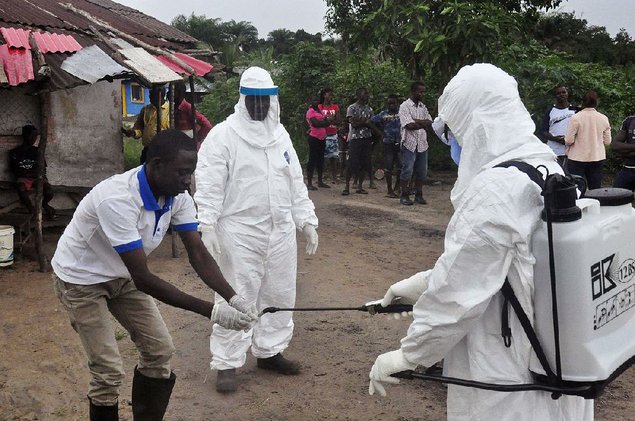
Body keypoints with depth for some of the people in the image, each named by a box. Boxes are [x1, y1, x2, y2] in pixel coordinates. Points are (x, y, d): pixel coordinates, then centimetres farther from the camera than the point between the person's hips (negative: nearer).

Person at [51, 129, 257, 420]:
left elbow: (198, 254, -14)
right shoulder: (117, 200, -38)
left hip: (123, 276, 7)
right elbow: (143, 279, -38)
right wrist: (211, 311, -39)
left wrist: (233, 298, -30)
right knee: (109, 370, -9)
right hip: (81, 279, -7)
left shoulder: (177, 196, -15)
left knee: (160, 350, 5)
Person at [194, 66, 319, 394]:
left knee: (279, 294, 14)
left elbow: (295, 182, 16)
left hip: (280, 232, 6)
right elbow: (209, 185, -12)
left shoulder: (280, 134, 11)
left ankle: (269, 351, 32)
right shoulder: (223, 135, -7)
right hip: (239, 233, -6)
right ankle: (227, 363, 13)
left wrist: (307, 221, 13)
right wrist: (207, 226, -21)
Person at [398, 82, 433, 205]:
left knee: (422, 171, 7)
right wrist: (424, 124, -4)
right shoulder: (405, 106, -4)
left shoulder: (423, 107, 16)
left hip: (422, 143, 6)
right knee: (407, 170, -4)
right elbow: (409, 125, -16)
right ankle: (404, 196, 3)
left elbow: (430, 123, 3)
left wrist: (416, 121, -11)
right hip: (409, 143, -6)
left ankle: (419, 195, 16)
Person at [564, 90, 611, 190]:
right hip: (598, 158, 4)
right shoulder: (603, 118, 1)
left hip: (577, 159, -4)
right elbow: (607, 141, 5)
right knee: (596, 188, 9)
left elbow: (569, 140, -13)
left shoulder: (576, 118, -11)